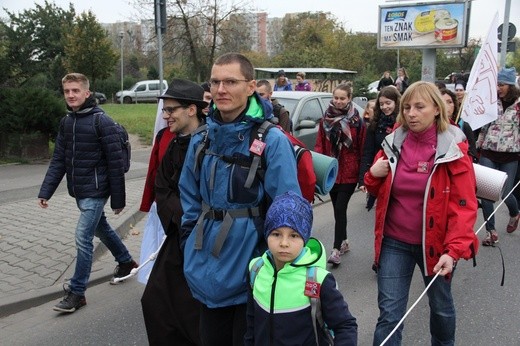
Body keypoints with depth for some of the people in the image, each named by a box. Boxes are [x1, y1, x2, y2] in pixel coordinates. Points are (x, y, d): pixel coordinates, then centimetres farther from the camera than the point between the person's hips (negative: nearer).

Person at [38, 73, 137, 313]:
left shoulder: (102, 121, -15)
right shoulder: (66, 122, 6)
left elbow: (116, 163, -14)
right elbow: (58, 160, 8)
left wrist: (117, 199, -13)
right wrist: (46, 191, 0)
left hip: (95, 191, -7)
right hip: (78, 191, 7)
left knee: (83, 238, -7)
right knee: (101, 229, 21)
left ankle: (77, 292, 6)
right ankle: (126, 262, 42)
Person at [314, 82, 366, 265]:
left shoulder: (356, 121, -5)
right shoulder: (325, 119, 5)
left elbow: (362, 148, -3)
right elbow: (320, 145, 6)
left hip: (349, 173, -4)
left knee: (340, 209, -9)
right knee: (338, 209, 14)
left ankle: (336, 249, -4)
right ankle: (344, 241, 31)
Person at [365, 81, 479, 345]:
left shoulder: (453, 148, -11)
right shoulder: (393, 144, 0)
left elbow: (464, 205, -14)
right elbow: (379, 191, 11)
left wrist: (454, 249, -25)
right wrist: (373, 176, -11)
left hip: (435, 244, -1)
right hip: (394, 242, 2)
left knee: (440, 306, 21)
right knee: (389, 313, 1)